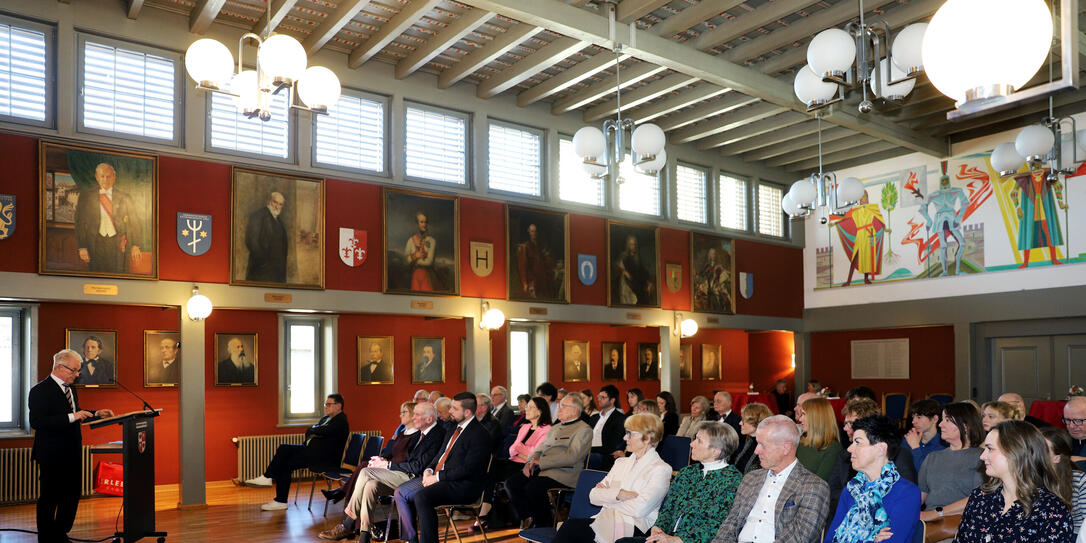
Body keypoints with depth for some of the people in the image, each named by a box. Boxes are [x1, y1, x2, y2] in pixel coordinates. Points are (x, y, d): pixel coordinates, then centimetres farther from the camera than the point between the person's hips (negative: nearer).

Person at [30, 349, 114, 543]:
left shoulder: (69, 389, 13)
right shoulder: (40, 391, -15)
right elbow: (37, 422, -24)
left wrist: (96, 413, 7)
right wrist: (72, 417, -28)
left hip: (72, 454, 9)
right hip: (52, 456, -9)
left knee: (72, 495, 14)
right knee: (49, 498, 3)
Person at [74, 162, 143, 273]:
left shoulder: (124, 197, 8)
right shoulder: (86, 196, 7)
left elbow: (136, 222, 7)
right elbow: (80, 223, 5)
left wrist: (135, 246, -2)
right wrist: (82, 247, -4)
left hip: (119, 245, 0)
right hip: (96, 245, 0)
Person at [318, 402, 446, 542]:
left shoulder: (437, 436, -13)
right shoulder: (419, 434, 17)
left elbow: (418, 466, -17)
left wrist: (388, 464, -11)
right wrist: (385, 460, 4)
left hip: (414, 479, -8)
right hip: (405, 475, 8)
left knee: (366, 472, -15)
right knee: (370, 485, -17)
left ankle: (347, 525, -4)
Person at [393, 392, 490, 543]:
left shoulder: (479, 434, -13)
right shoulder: (455, 428, 17)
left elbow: (467, 469, -19)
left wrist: (438, 477, -17)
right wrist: (429, 470, 2)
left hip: (462, 485, -10)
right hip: (437, 476, 10)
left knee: (422, 497, -30)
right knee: (400, 493, 0)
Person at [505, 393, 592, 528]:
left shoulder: (584, 430, -2)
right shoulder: (555, 428, 26)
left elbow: (571, 456, -14)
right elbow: (540, 449, 25)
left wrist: (541, 461, -15)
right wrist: (530, 462, 1)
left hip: (563, 474, -8)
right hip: (540, 471, 8)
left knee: (533, 487, -32)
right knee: (511, 482, -12)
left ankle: (545, 526, -12)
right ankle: (527, 518, 0)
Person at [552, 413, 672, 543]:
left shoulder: (661, 469, 1)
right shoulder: (621, 462, 22)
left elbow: (639, 509, -13)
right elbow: (593, 496, 11)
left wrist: (607, 495, 1)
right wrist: (619, 494, -8)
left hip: (632, 527, -5)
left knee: (571, 526, -28)